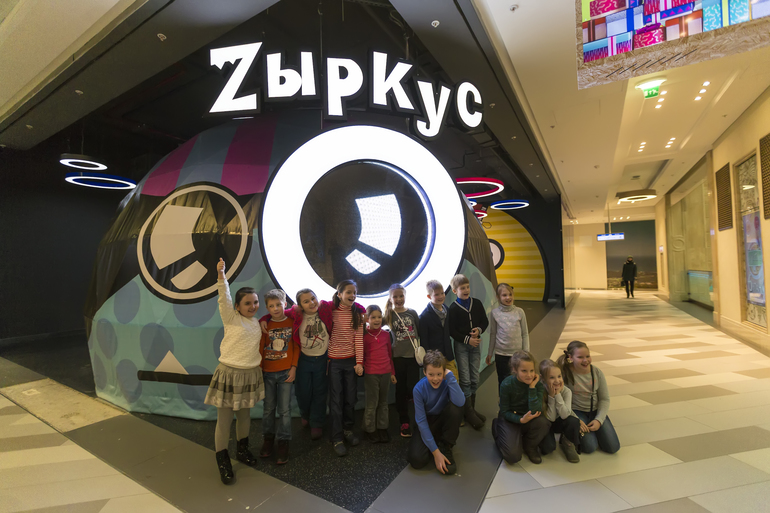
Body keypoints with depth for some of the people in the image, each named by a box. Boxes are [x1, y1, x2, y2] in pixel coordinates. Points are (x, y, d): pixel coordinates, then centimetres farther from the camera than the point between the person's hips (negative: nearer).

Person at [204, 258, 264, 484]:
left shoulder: (256, 323, 8)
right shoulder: (231, 318, -8)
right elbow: (224, 298, -26)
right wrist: (221, 276, -39)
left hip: (251, 374, 5)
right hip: (229, 374, -5)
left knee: (244, 415, 19)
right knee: (224, 420, 6)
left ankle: (242, 449, 42)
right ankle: (223, 461, 25)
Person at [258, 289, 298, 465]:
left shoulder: (292, 322, -4)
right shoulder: (264, 323, -1)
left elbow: (296, 347, -1)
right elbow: (260, 347, 1)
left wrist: (293, 368, -6)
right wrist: (258, 370, -1)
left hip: (285, 372, -1)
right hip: (267, 372, 2)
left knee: (284, 409, 4)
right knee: (268, 408, 14)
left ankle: (283, 443, 19)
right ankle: (268, 439, 32)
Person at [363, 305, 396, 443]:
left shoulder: (386, 334, 5)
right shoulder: (364, 335, -7)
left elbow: (390, 353, 12)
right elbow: (361, 354, -1)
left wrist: (392, 372, 14)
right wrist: (361, 367, -10)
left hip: (386, 373, 4)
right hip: (371, 373, -4)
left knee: (383, 402, 13)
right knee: (372, 403, 4)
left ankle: (382, 428, 29)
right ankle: (370, 430, 22)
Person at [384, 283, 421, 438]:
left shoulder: (412, 313, 3)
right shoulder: (389, 315, -1)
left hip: (413, 355, 0)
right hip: (398, 357, 0)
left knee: (413, 388, -1)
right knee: (401, 390, 8)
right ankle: (404, 423, 22)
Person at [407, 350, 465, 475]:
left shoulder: (448, 381, -19)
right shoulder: (419, 388, -21)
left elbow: (460, 402, -40)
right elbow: (421, 421, -19)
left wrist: (450, 375, -37)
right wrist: (435, 451, -24)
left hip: (445, 421, 0)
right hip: (427, 425, 0)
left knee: (455, 408, -32)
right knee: (416, 460, -25)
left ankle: (446, 447, -9)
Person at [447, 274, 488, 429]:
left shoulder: (477, 303, 1)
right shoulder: (453, 308, -10)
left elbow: (485, 321, 7)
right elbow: (451, 330, -9)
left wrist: (479, 330, -13)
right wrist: (467, 339, -15)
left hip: (475, 344, 4)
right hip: (461, 345, -4)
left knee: (475, 379, 10)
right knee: (465, 379, -1)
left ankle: (472, 409, 26)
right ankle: (469, 412, 12)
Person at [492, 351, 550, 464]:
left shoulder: (537, 383, -17)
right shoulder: (507, 384, -22)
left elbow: (535, 411, -28)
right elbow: (504, 412, -13)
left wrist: (532, 387, -32)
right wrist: (520, 419, -30)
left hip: (529, 418, 2)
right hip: (510, 419, -2)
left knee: (543, 422, -32)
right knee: (513, 456, -19)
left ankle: (529, 446, 0)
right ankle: (497, 428, 13)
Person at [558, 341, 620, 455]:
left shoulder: (597, 372, -4)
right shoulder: (565, 373, -18)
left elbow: (605, 399, 1)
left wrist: (599, 420, -11)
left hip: (595, 411, 5)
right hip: (576, 411, -4)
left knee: (613, 448, -5)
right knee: (590, 447, -19)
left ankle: (593, 431, 24)